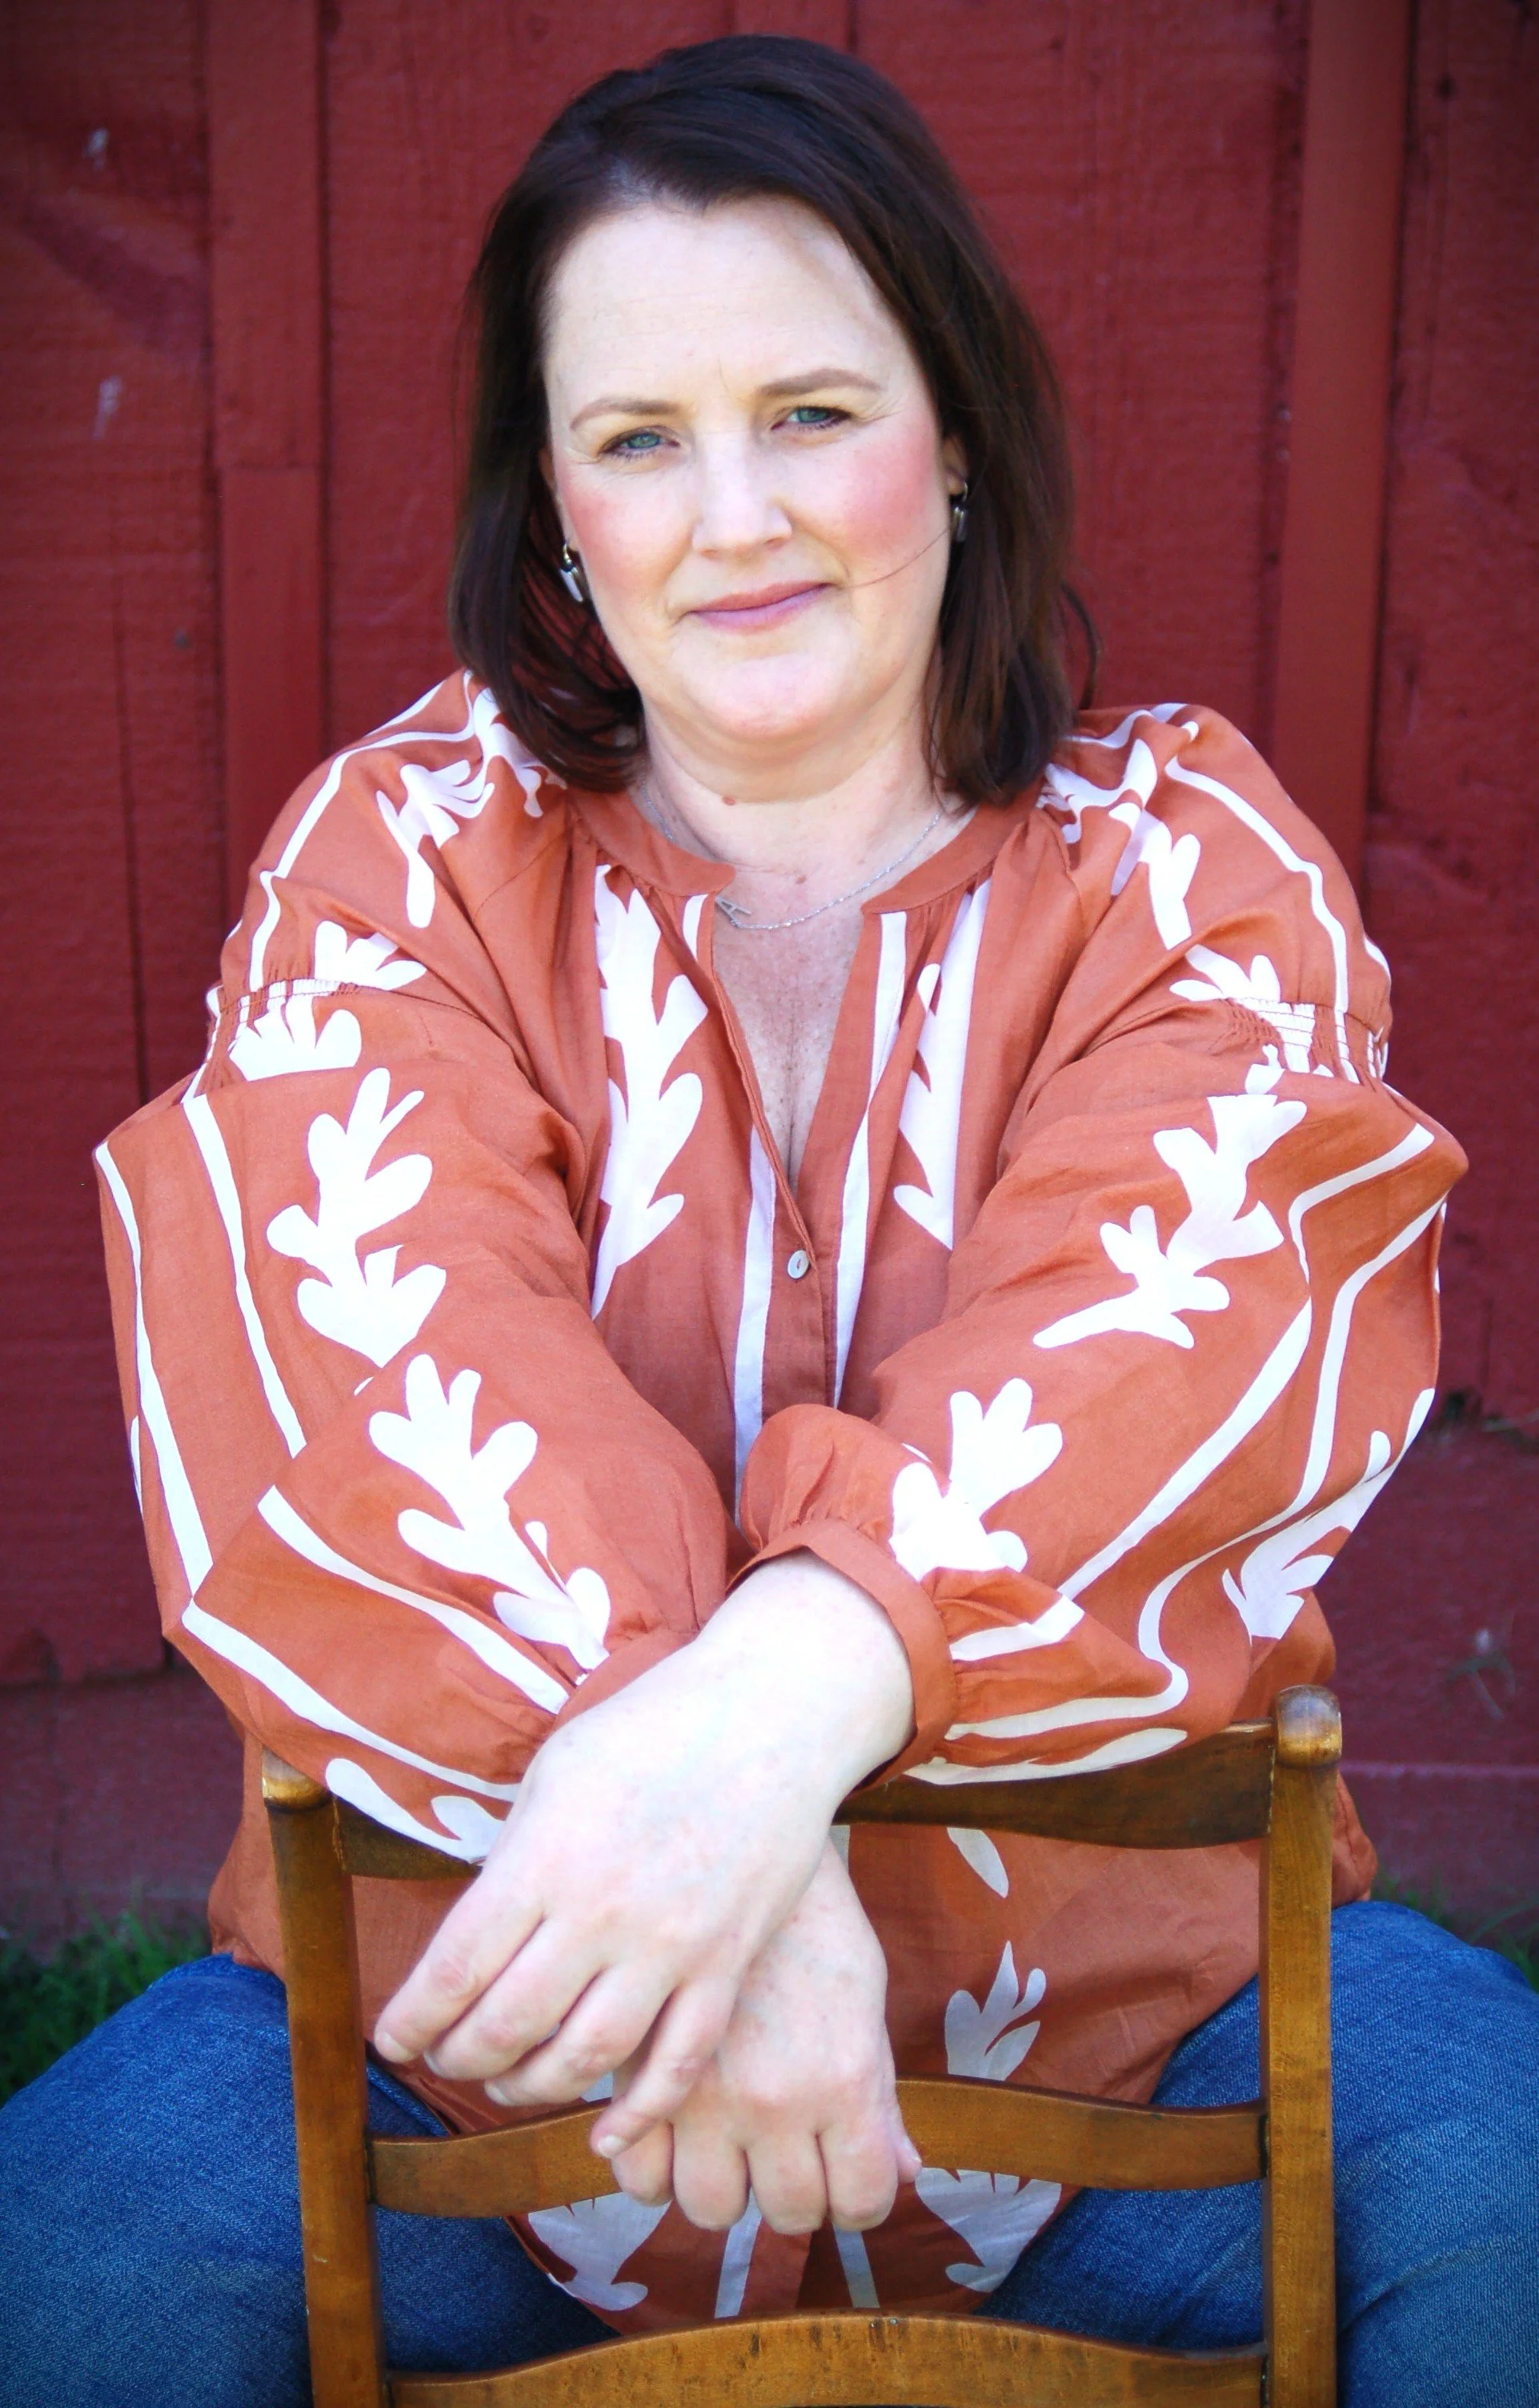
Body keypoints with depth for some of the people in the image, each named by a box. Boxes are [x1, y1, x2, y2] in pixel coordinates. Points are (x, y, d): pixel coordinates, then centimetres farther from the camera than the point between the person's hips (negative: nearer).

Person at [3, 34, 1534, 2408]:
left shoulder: (1183, 853, 0)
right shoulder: (408, 847, 0)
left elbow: (1202, 1307, -20)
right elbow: (366, 1335, -18)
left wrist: (782, 1702, -38)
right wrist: (687, 1821, -34)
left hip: (1126, 1968, 1)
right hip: (489, 1988, 0)